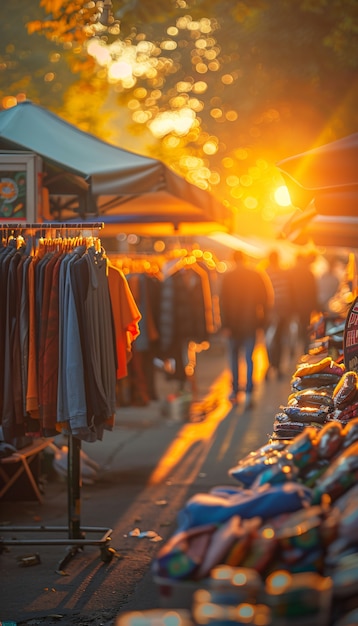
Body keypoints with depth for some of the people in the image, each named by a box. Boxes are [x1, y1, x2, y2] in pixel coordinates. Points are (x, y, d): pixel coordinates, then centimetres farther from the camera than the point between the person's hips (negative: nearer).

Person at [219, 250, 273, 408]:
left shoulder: (227, 277, -6)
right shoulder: (257, 275, -3)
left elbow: (223, 301, -8)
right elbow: (265, 299, -1)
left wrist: (225, 324, -6)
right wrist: (262, 318, 7)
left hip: (233, 323, -1)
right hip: (251, 323, 1)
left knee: (234, 356, 16)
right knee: (249, 358, 4)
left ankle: (235, 391, 17)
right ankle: (248, 393, -8)